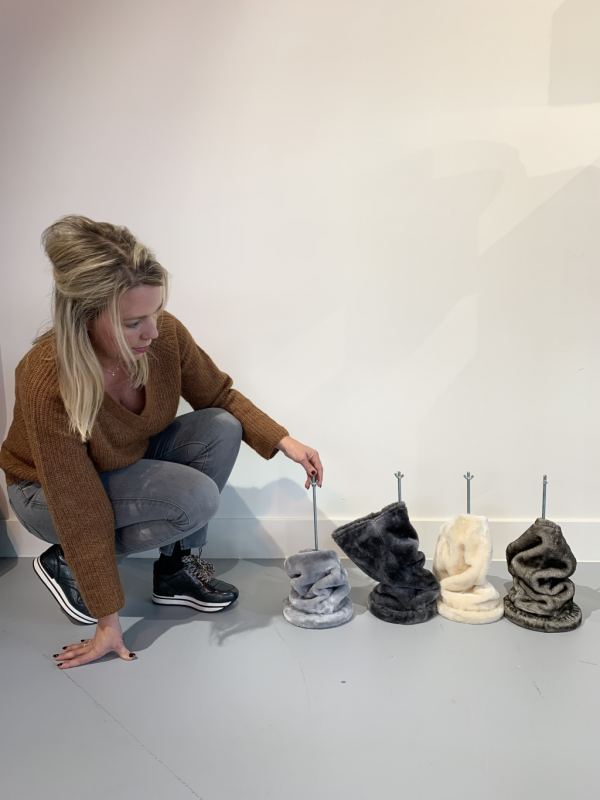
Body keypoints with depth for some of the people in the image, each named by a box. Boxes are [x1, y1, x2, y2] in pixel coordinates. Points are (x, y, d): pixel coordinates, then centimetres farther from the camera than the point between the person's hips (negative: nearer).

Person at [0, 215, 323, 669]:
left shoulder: (164, 333, -24)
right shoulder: (48, 385, -37)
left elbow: (220, 397, -5)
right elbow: (82, 515, -30)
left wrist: (284, 441, -18)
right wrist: (108, 621, -22)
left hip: (131, 458, 6)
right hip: (46, 491, -5)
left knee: (221, 429, -20)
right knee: (197, 497, -27)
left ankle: (176, 570, -3)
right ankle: (65, 563, -4)